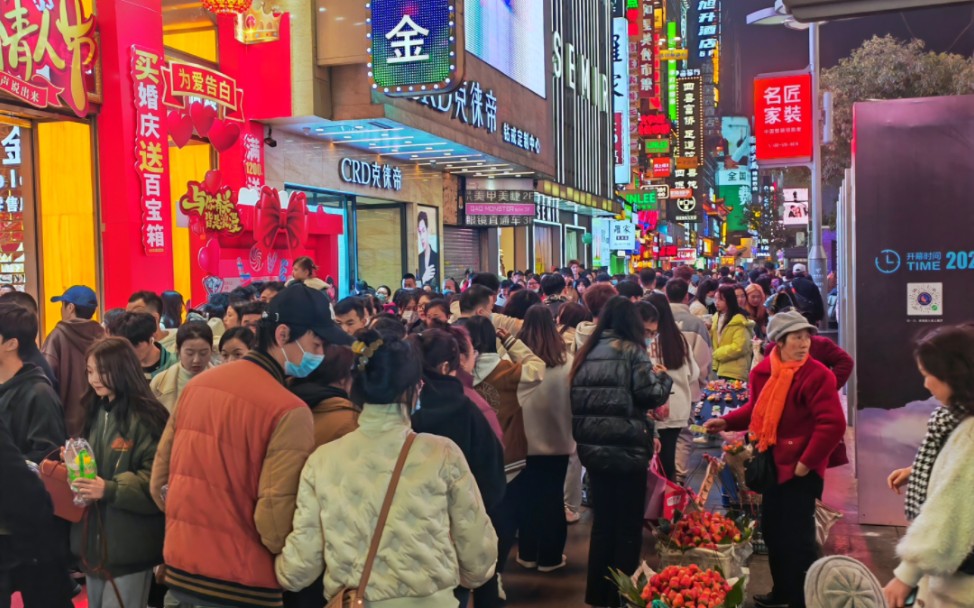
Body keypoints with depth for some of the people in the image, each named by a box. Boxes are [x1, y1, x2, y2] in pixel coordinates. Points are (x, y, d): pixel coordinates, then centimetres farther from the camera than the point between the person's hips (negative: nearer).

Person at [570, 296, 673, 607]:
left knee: (602, 522, 17)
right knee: (627, 526, 8)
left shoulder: (586, 352, 8)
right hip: (626, 448, -5)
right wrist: (665, 378, 5)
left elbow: (577, 399, 12)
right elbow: (651, 394, -13)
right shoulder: (631, 350, -8)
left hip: (592, 447, 6)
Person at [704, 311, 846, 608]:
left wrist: (806, 462, -19)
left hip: (800, 468, -7)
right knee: (772, 530, 18)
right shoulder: (763, 371, 2)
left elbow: (833, 424, -21)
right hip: (774, 463, 7)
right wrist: (726, 422, 4)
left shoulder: (817, 375, -17)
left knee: (797, 536, -1)